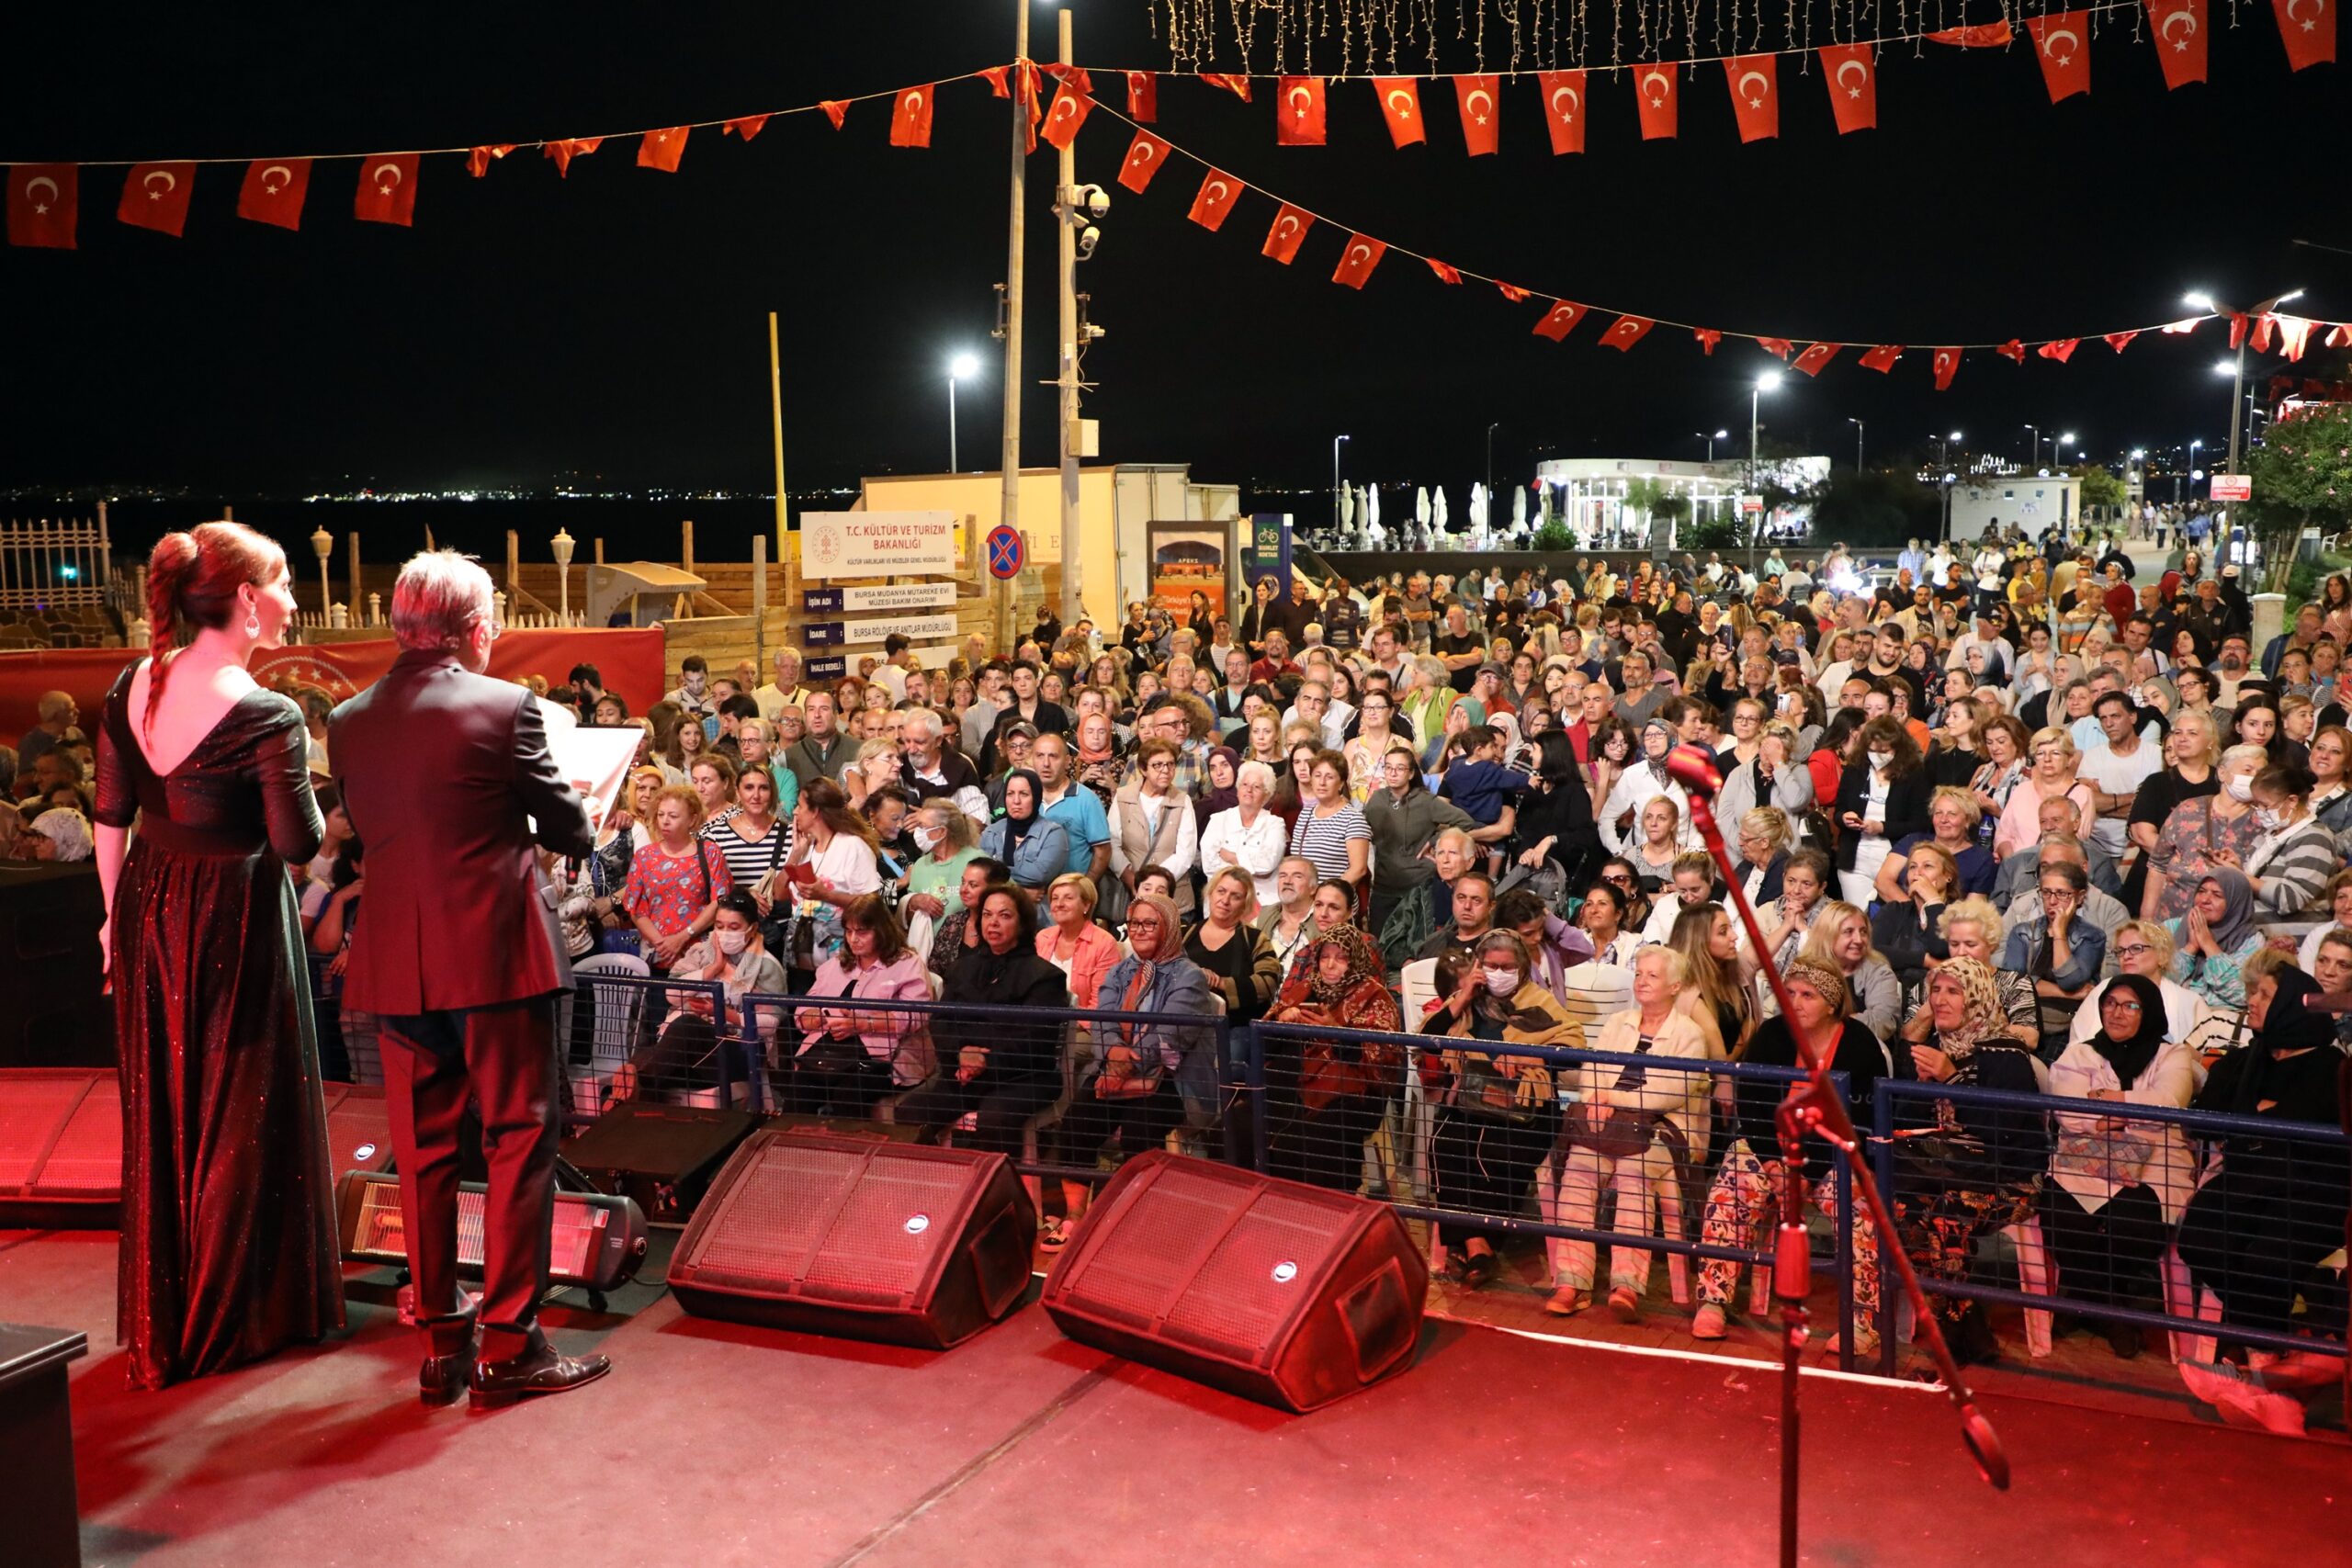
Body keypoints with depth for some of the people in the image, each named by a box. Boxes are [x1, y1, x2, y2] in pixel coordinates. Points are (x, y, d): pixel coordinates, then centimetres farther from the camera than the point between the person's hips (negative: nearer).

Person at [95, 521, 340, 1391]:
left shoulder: (133, 686, 0)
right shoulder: (267, 715, -20)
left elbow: (111, 815, 7)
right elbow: (298, 844, -18)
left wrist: (114, 913, 16)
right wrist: (312, 785, 0)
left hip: (149, 909, 7)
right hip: (234, 920, -6)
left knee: (158, 1114, 18)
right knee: (241, 1113, 9)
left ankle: (158, 1319, 32)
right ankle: (235, 1314, 21)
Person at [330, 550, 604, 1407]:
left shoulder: (350, 722, 4)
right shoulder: (504, 706, -9)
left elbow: (364, 829, 15)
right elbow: (566, 829, -2)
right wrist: (587, 820, 21)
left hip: (397, 965, 5)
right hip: (495, 954, -5)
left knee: (423, 1151, 13)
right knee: (519, 1141, 4)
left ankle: (439, 1344, 20)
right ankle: (508, 1344, 6)